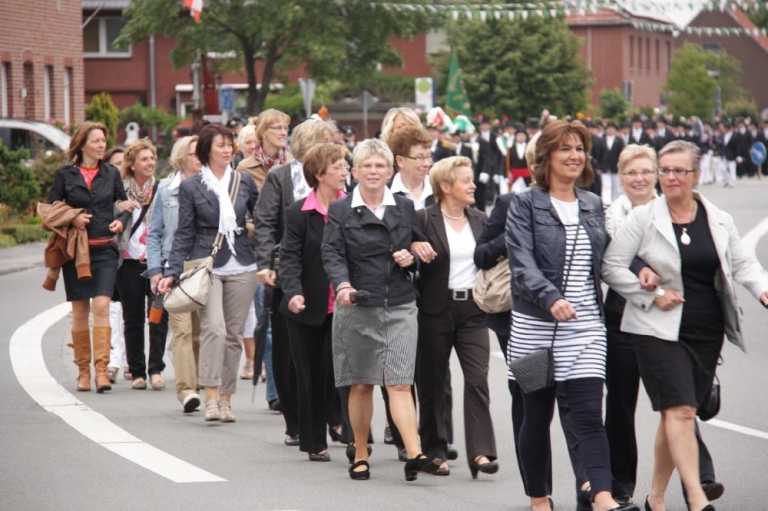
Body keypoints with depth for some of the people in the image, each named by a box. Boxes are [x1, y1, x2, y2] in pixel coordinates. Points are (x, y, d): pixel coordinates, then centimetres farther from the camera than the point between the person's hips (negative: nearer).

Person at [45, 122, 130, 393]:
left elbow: (124, 204, 16)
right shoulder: (65, 174, 4)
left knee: (101, 306, -14)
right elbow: (50, 208, 7)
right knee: (80, 311, 4)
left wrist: (121, 221, -5)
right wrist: (71, 220, -10)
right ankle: (83, 371, 12)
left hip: (105, 250, 0)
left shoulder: (111, 173, 9)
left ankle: (101, 368, -16)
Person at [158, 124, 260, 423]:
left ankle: (225, 398, 13)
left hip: (241, 266, 3)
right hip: (207, 266, -3)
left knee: (233, 334, 4)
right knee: (214, 328, -19)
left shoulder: (244, 182, 8)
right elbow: (184, 233, 3)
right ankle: (211, 397, -19)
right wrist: (172, 272, -4)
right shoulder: (191, 187, 2)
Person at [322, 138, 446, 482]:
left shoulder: (405, 208, 11)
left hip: (399, 308, 1)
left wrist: (411, 258, -4)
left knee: (400, 384, -9)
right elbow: (332, 254, -9)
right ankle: (360, 456, 19)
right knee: (361, 385, 7)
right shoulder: (340, 212, 3)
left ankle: (415, 455, -17)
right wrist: (343, 285, -28)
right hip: (357, 308, -1)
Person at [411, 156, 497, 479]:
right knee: (433, 382, 6)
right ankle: (434, 450, 17)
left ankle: (480, 452, -13)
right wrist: (414, 248, -21)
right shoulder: (423, 219, -4)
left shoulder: (479, 220, 11)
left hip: (472, 310, 3)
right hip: (436, 310, -3)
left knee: (478, 379, -9)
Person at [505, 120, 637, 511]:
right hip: (536, 325, -3)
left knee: (587, 413, -9)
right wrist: (551, 298, -30)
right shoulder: (525, 204, -3)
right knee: (536, 415, 7)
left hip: (586, 325, 3)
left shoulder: (592, 205, 13)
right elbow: (522, 263, -15)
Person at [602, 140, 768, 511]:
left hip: (706, 333, 4)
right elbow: (611, 265, -4)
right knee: (680, 411, -15)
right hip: (659, 331, -4)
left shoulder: (719, 220, 8)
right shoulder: (642, 218, -4)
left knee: (676, 415, 10)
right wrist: (652, 295, -11)